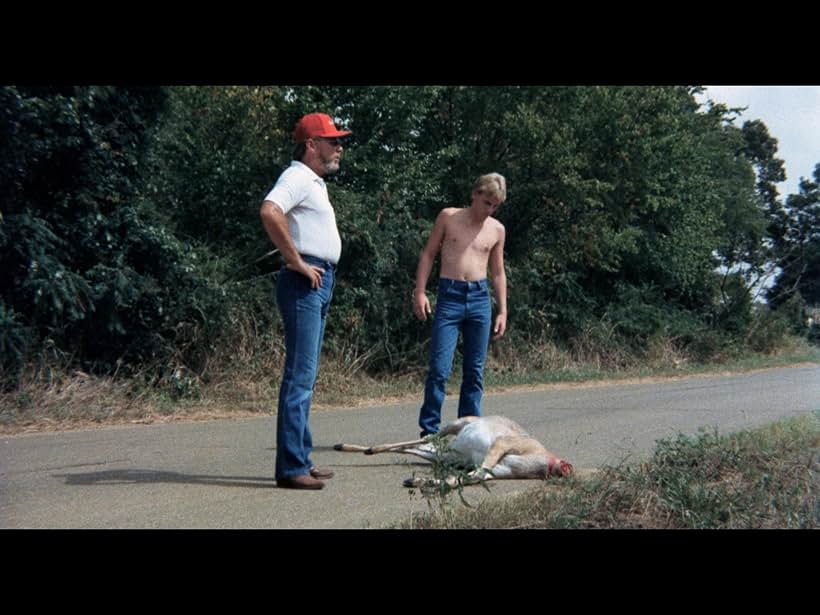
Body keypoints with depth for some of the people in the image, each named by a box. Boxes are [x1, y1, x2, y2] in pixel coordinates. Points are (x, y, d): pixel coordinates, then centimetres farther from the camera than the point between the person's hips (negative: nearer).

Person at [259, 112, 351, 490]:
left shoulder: (314, 182, 21)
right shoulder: (297, 177, -10)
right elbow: (269, 212, -30)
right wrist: (296, 261, -23)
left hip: (320, 284, 11)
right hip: (304, 285, -11)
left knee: (306, 377, 12)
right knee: (300, 376, -11)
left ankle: (301, 461, 19)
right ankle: (291, 469, -9)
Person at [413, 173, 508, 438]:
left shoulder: (497, 229, 10)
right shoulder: (448, 217, 2)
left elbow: (498, 272, 16)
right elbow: (428, 254, 5)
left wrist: (503, 311, 13)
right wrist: (420, 291, -4)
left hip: (480, 298, 3)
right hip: (449, 296, -3)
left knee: (475, 370, 7)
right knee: (439, 369, -8)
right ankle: (429, 430, 1)